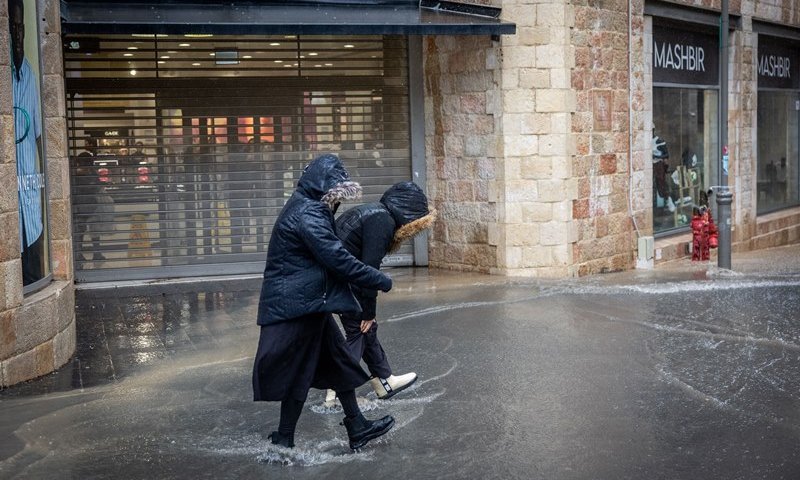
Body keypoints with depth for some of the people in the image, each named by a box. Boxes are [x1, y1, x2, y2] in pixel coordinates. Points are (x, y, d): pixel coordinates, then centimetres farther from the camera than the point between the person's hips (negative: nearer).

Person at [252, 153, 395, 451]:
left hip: (304, 301, 10)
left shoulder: (307, 208, 12)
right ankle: (283, 441, 14)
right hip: (299, 305, -10)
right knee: (298, 373, 1)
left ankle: (356, 428, 24)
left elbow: (330, 254, 17)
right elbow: (338, 259, -23)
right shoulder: (308, 215, -20)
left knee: (337, 360, 15)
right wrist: (380, 281, -14)